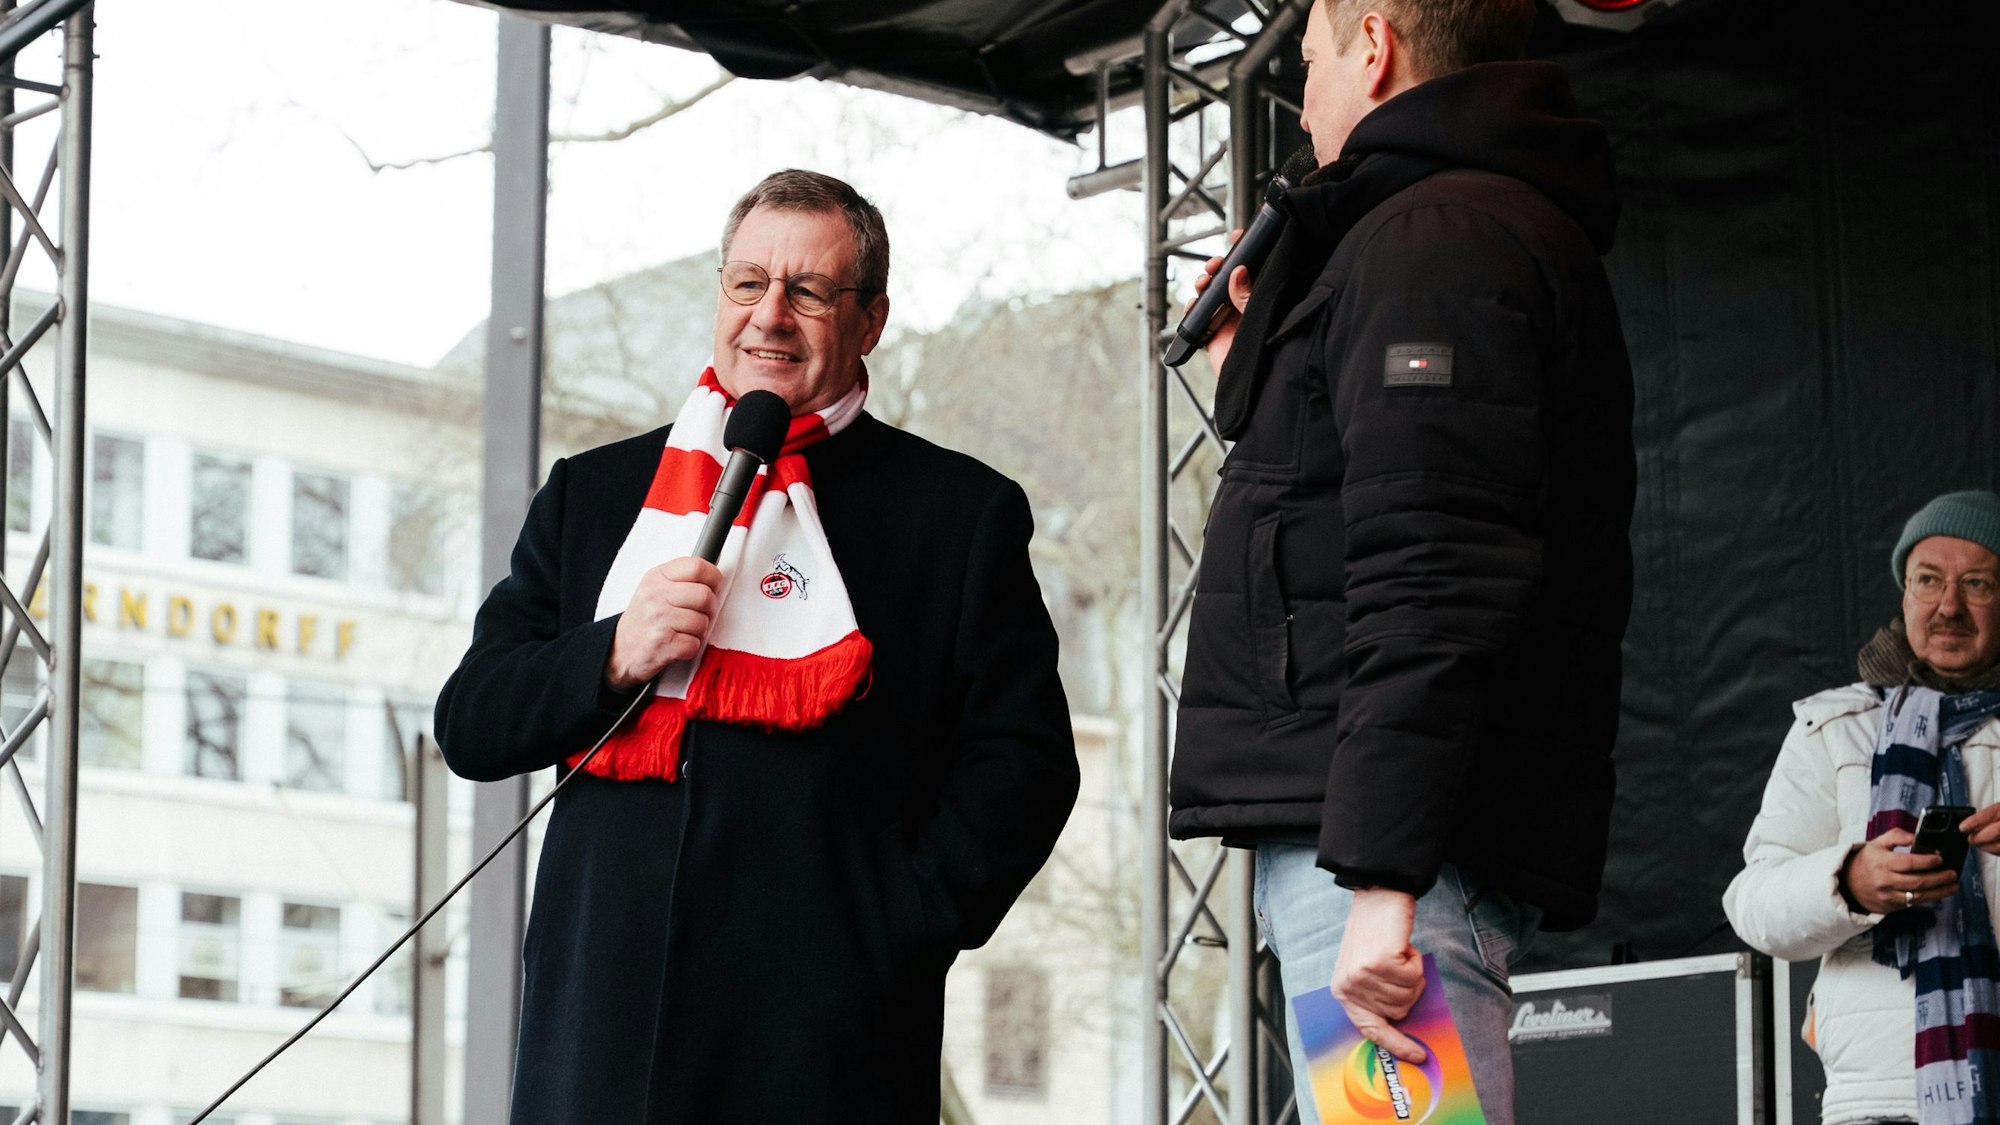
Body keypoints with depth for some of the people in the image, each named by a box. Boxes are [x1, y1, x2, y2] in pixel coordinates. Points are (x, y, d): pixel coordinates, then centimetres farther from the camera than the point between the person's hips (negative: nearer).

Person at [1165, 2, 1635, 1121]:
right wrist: (1260, 371, 29)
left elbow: (1434, 578, -21)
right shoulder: (1511, 228, 24)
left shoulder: (1436, 238, -9)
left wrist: (1381, 879, -26)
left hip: (1397, 840, -11)